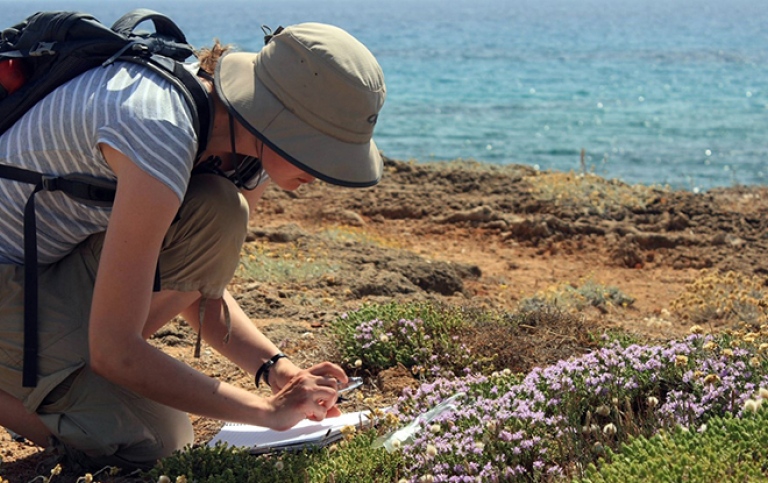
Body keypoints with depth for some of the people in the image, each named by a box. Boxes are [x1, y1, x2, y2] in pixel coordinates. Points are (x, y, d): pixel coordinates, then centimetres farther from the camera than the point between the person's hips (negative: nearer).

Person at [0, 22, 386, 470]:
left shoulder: (253, 151, -7)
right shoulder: (161, 135, -35)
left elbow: (199, 285, 5)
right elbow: (113, 351, -33)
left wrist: (277, 367, -12)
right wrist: (267, 410, -26)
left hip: (64, 256, 8)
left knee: (220, 214, -17)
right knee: (152, 443, -17)